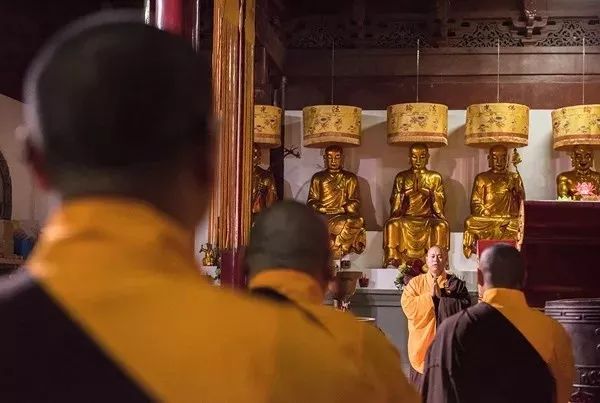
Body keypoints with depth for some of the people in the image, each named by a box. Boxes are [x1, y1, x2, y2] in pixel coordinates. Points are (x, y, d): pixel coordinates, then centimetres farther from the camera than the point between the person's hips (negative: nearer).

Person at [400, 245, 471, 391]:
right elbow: (408, 306, -8)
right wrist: (430, 296, -14)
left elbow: (465, 307, -10)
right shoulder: (415, 283, 6)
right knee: (421, 387, 4)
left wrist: (441, 296, -13)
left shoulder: (456, 284, 4)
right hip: (421, 344, 1)